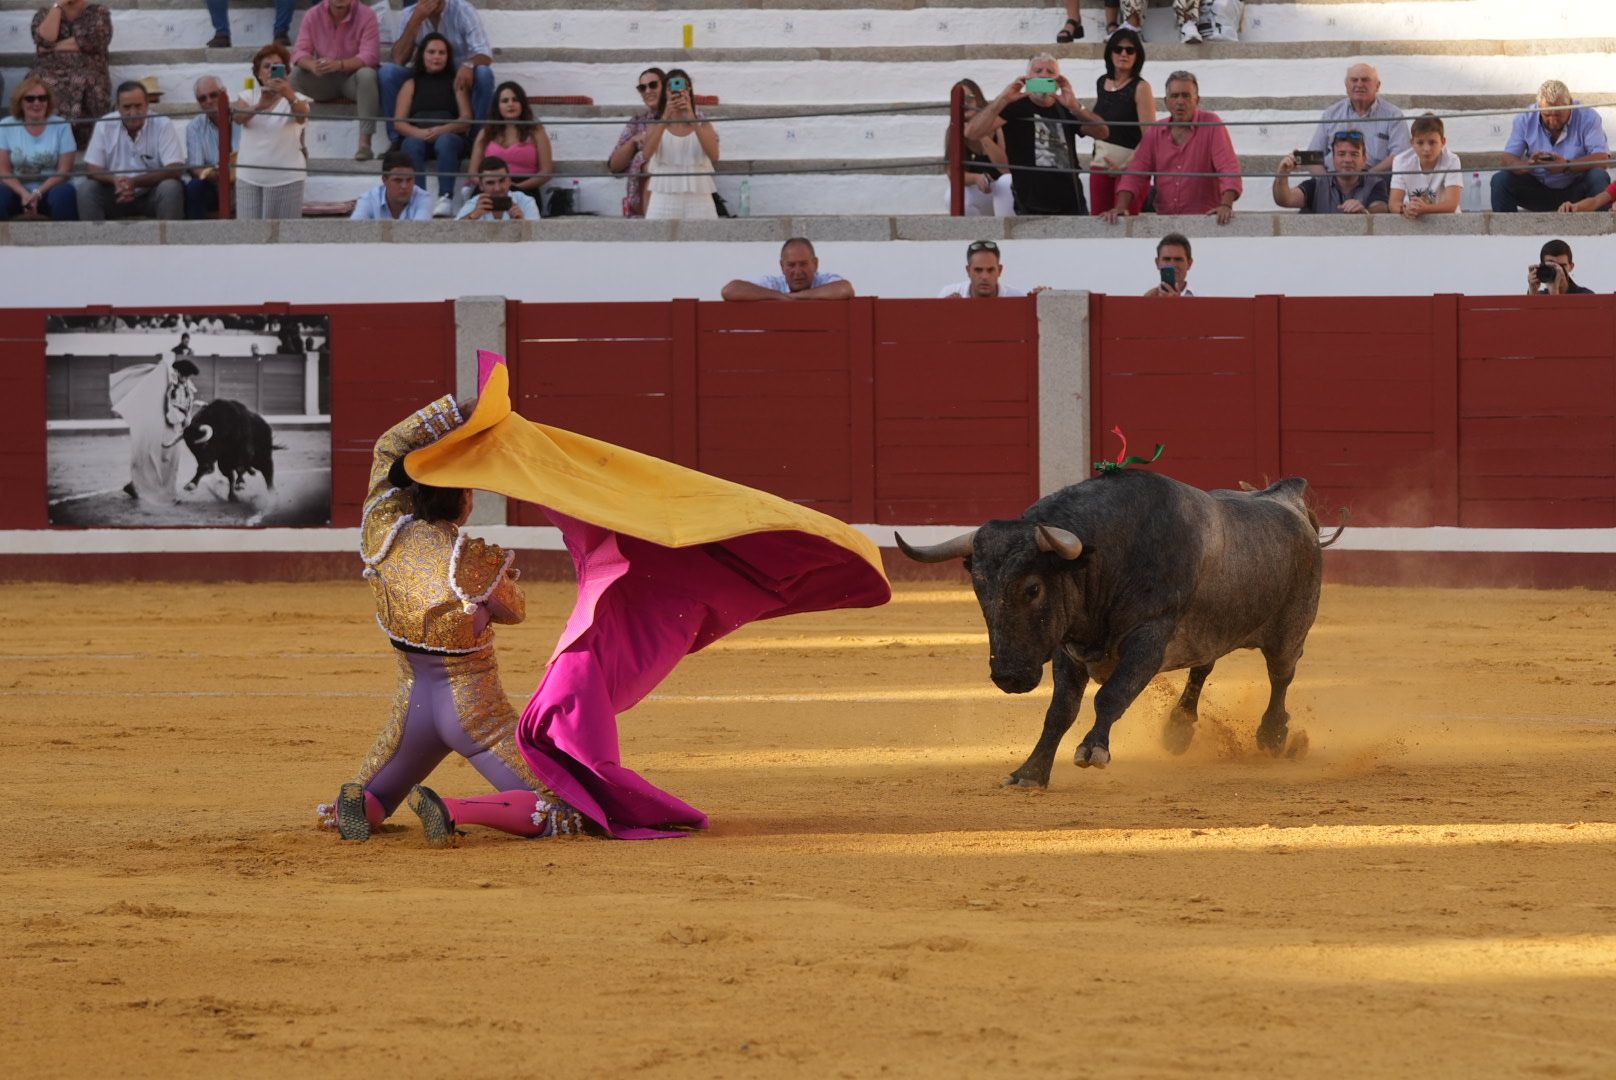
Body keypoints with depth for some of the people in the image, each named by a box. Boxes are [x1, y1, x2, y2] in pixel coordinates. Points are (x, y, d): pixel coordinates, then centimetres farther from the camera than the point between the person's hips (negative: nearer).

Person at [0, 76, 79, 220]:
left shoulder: (61, 126, 0)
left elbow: (64, 170, -5)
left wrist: (38, 193, -18)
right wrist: (24, 194, -19)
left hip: (50, 190, -1)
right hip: (18, 191, 1)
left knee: (64, 193, -34)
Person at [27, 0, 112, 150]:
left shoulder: (99, 13, 15)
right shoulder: (44, 14, 19)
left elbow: (92, 41, -5)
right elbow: (45, 39, -3)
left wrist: (55, 47, -2)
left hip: (88, 74, -1)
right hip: (49, 74, 1)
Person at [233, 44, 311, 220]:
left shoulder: (296, 99, 1)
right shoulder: (248, 97, 8)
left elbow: (301, 117, -23)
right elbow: (239, 116, -15)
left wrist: (290, 96, -46)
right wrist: (259, 106, -37)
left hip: (286, 178, -2)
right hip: (249, 177, 2)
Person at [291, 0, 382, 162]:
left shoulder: (366, 15, -12)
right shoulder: (313, 15, -4)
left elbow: (370, 56, -21)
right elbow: (300, 52, -9)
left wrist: (339, 64, -39)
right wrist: (312, 65, -34)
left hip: (352, 78, -2)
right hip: (323, 82, 2)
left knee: (367, 74, -35)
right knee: (295, 76, -24)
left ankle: (364, 143, -38)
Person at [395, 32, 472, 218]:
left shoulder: (456, 83, 21)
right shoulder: (411, 85, 23)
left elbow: (466, 119, 8)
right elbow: (399, 122, 10)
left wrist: (442, 130, -13)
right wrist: (419, 132, -12)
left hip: (449, 135, -1)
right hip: (418, 136, 1)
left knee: (445, 141, -37)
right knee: (412, 144, -35)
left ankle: (446, 198, -51)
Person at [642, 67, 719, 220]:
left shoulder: (702, 124, 9)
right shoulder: (656, 124, 8)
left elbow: (714, 155, -9)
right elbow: (647, 154, -11)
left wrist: (691, 118, -17)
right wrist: (665, 118, -20)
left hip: (697, 198, 0)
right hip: (664, 200, 0)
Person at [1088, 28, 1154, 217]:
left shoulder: (1141, 88, -8)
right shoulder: (1101, 83, 11)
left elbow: (1149, 136, -15)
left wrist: (1127, 166, -23)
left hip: (1129, 164, -6)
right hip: (1100, 164, 6)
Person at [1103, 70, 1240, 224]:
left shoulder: (1212, 125, -1)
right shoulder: (1155, 132, 12)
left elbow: (1228, 168, -9)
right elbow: (1136, 173, 10)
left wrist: (1226, 205, -25)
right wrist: (1120, 208, -7)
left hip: (1204, 219, -4)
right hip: (1164, 221, 4)